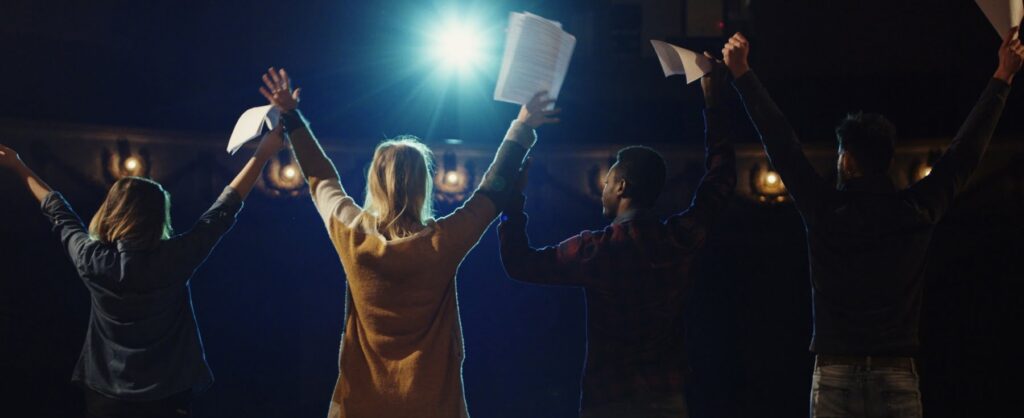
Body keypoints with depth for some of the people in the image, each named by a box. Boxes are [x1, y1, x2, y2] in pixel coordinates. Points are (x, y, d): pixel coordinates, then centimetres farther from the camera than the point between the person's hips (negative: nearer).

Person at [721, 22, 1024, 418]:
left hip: (835, 376, 0)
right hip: (897, 375, 1)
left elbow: (779, 140, 4)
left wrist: (742, 73, 12)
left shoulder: (824, 210, -3)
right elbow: (967, 147, 11)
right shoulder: (916, 211, 0)